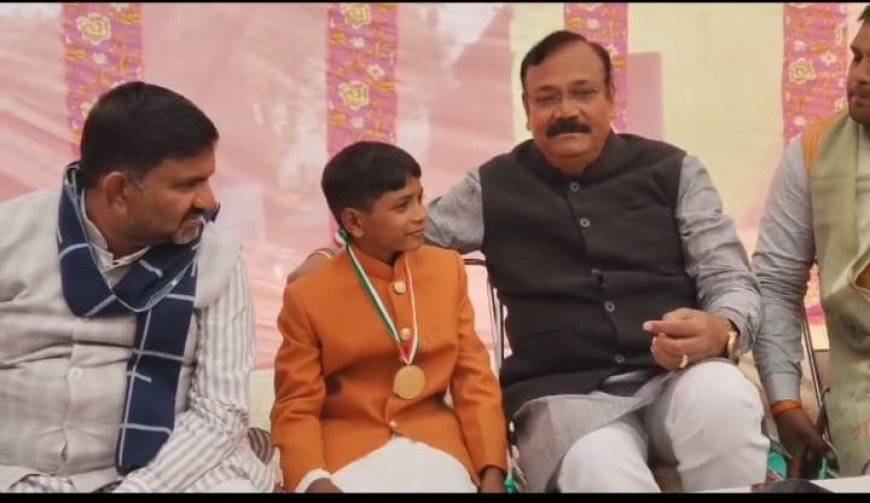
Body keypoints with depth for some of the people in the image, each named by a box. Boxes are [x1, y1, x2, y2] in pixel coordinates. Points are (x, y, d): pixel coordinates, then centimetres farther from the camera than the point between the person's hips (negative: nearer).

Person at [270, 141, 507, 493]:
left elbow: (474, 377, 6)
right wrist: (313, 480, -21)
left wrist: (492, 469, -6)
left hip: (434, 443, 3)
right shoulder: (307, 296, -4)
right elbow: (297, 409, -2)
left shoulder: (448, 269, 7)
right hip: (349, 450, -2)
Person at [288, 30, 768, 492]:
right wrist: (330, 257, 8)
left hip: (677, 375, 2)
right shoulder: (494, 187, 12)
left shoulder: (672, 170, 9)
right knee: (602, 472, -36)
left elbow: (733, 281, 7)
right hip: (566, 393, -2)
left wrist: (719, 331, -17)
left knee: (721, 394, -35)